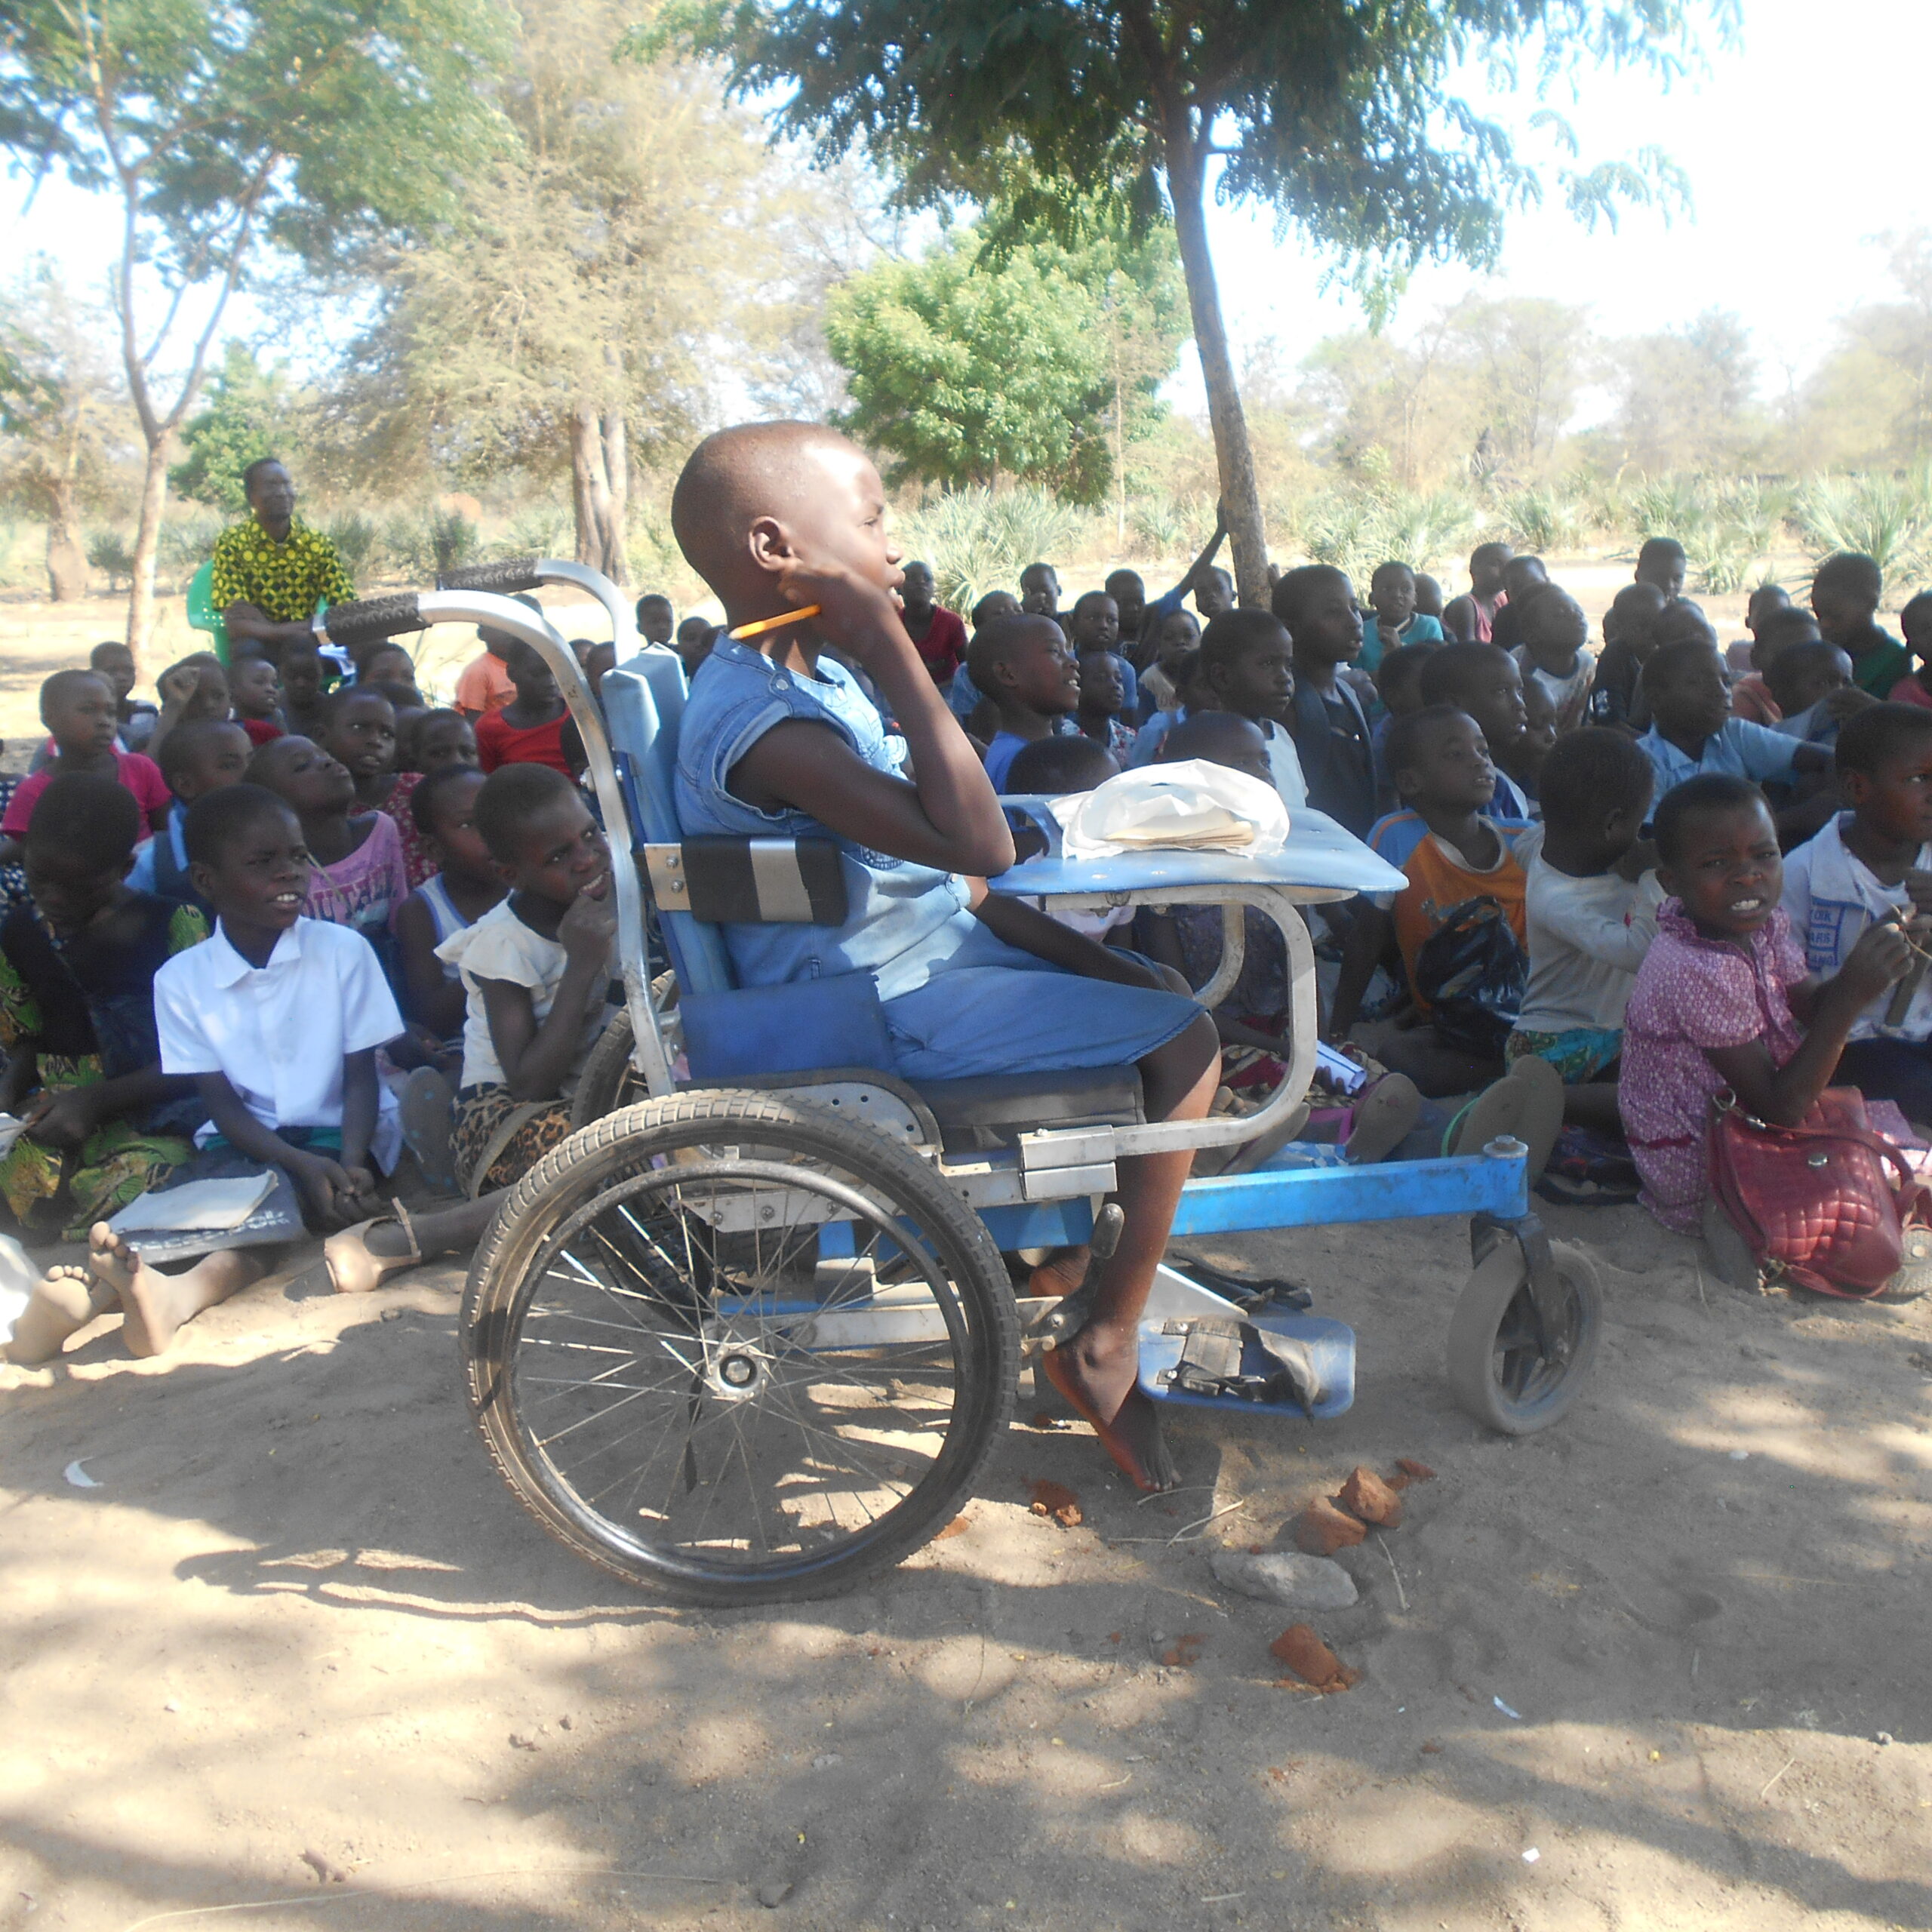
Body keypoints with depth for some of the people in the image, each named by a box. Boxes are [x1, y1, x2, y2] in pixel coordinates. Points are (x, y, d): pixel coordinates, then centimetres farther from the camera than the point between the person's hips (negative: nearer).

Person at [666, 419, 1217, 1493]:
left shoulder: (811, 681, 9)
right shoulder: (763, 725, -25)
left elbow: (942, 870, 10)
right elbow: (979, 843, -34)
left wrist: (1075, 951, 5)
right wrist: (895, 653, -30)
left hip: (928, 946, 10)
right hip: (883, 1008, -10)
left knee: (1151, 992, 19)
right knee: (1185, 1042, -13)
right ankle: (1107, 1346, 0)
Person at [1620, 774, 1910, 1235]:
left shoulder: (1763, 921, -6)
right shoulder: (1698, 972, -32)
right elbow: (1780, 1109, -27)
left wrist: (1864, 968, -18)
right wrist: (1851, 996, -32)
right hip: (1697, 1179, -8)